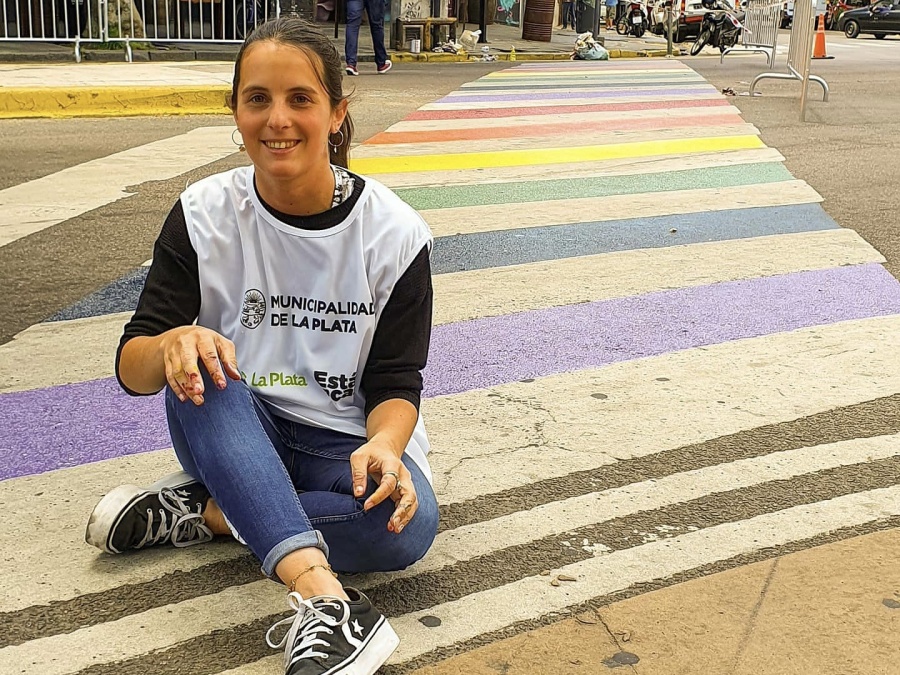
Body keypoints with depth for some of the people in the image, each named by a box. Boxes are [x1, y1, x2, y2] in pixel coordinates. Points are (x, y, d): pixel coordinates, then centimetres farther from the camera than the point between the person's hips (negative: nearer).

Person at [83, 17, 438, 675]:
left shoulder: (395, 233, -10)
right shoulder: (204, 215, -7)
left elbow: (395, 386, -6)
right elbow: (132, 368, -8)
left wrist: (382, 448, -30)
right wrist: (173, 344, -33)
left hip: (347, 443, 0)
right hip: (237, 436, 1)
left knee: (407, 522, -32)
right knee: (201, 377, -33)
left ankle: (202, 511, -17)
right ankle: (323, 596, -45)